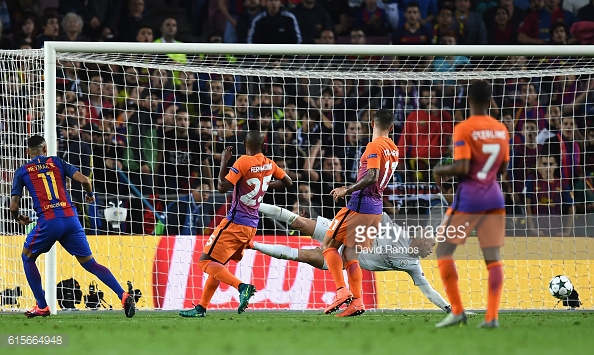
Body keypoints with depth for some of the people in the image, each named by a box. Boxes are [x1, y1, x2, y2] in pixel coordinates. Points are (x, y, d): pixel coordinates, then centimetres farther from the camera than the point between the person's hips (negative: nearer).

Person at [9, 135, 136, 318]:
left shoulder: (22, 171, 12)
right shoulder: (57, 162, 16)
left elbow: (14, 205, 9)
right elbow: (84, 180, 3)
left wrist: (18, 218, 32)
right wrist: (90, 195, 25)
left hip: (48, 221, -2)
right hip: (71, 219, 2)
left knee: (27, 257, 22)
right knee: (89, 263, 8)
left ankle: (42, 306, 17)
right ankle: (124, 295, -8)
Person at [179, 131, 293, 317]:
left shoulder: (243, 162, -16)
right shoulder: (269, 164, 5)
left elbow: (222, 187, -20)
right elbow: (287, 182, 20)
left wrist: (224, 162, -10)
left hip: (235, 223, -8)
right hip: (251, 226, 8)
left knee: (207, 262, -6)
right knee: (218, 264, 17)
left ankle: (242, 287, -25)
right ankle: (201, 307, 17)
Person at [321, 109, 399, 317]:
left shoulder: (375, 146, -11)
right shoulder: (394, 150, 15)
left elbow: (372, 176, -23)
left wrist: (347, 190, -19)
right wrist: (349, 190, 23)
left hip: (360, 205, -8)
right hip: (376, 208, 8)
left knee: (329, 245, 0)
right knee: (349, 254, 9)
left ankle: (342, 291, -13)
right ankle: (356, 302, -1)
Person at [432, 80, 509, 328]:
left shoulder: (463, 129, -11)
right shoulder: (501, 129, 7)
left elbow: (462, 168, -17)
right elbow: (503, 168, 13)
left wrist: (440, 171, 0)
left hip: (469, 196, -5)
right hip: (493, 195, 5)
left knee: (444, 249, 5)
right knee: (492, 256, 3)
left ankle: (457, 311, -2)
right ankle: (492, 316, -6)